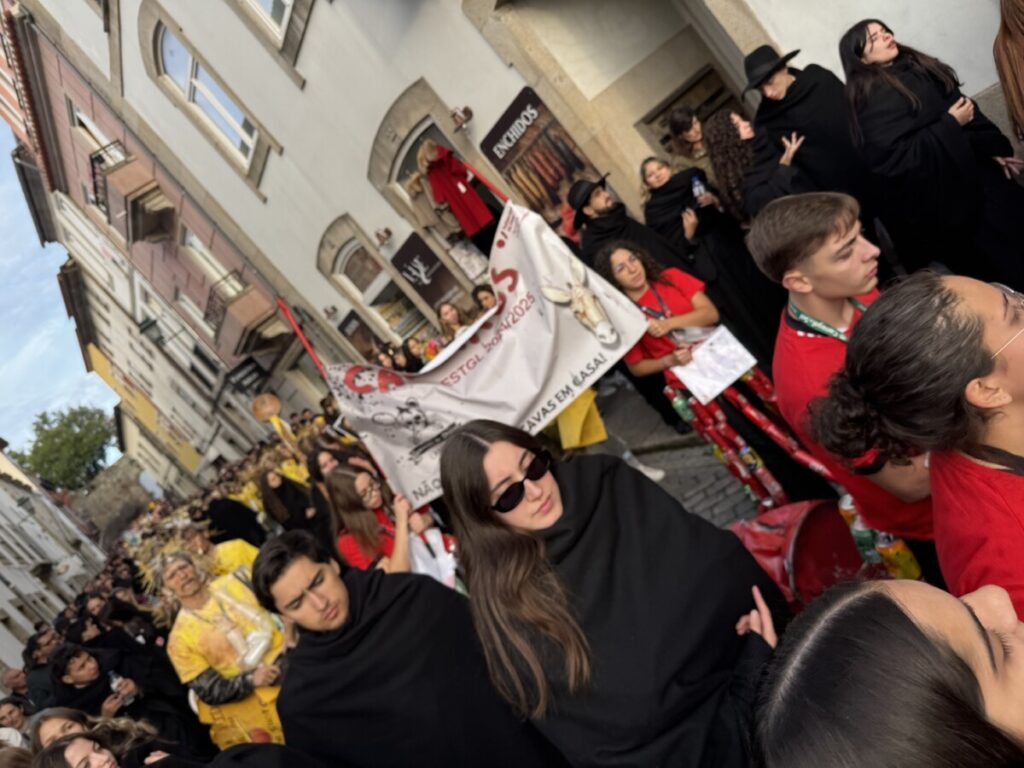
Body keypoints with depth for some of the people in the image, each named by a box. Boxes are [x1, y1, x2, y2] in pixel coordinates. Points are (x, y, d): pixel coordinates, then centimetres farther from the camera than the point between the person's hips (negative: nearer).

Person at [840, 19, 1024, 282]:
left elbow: (965, 107, 13)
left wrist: (992, 148, 3)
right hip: (940, 200, -8)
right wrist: (950, 125, -21)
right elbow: (896, 157, -25)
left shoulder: (919, 67, 7)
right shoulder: (873, 101, -18)